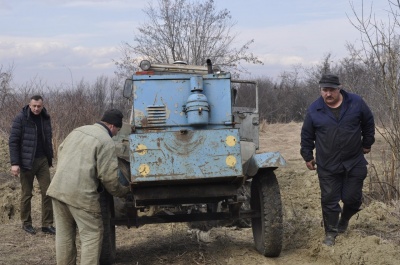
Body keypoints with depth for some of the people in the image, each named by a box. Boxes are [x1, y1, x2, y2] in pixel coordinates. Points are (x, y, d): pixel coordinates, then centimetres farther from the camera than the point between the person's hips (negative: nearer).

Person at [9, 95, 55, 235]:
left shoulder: (45, 118, 6)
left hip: (43, 161, 4)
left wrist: (50, 158, 16)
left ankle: (47, 224, 7)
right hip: (26, 162, -4)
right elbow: (13, 141, -11)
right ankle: (26, 223, 20)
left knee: (47, 192, 0)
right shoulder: (20, 118, -9)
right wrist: (14, 163, -16)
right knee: (26, 194, 6)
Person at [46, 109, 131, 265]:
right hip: (80, 193, -8)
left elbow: (61, 151, 27)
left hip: (58, 187, 8)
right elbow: (108, 176, -9)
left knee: (64, 233, 17)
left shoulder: (78, 130, 16)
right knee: (92, 234, 1)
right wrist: (123, 192, 8)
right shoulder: (106, 141, -7)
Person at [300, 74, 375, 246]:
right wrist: (307, 156, 9)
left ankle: (344, 220, 36)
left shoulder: (356, 103, -5)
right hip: (327, 166, 0)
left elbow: (368, 123, 11)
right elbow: (306, 135, 7)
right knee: (329, 200, 1)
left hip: (354, 163, 1)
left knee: (352, 198, 6)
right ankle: (330, 233, 15)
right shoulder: (314, 110, -4)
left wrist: (367, 143, 15)